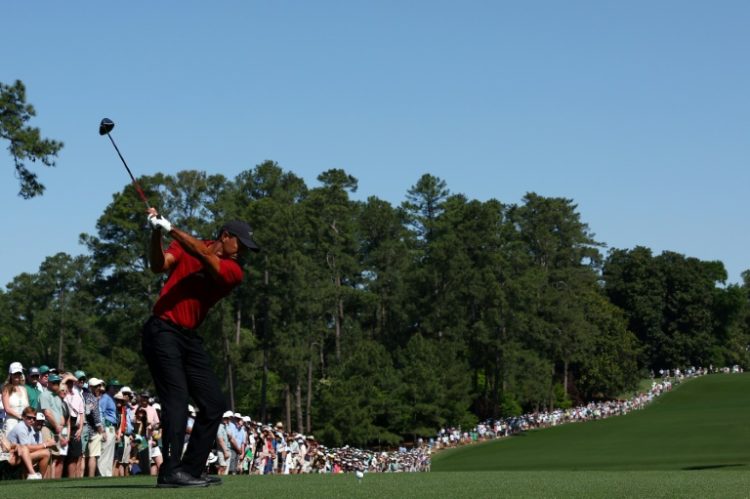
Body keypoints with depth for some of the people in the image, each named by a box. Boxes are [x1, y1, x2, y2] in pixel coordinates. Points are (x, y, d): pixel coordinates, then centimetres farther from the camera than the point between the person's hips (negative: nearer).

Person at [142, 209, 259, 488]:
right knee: (176, 398, -17)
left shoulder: (234, 271, 3)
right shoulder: (185, 247, 2)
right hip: (162, 331, -6)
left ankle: (191, 469, 11)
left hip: (190, 338, 6)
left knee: (214, 403, 5)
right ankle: (171, 472, -21)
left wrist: (171, 229, -22)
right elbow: (158, 266, -12)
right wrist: (156, 234, -28)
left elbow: (206, 258, -14)